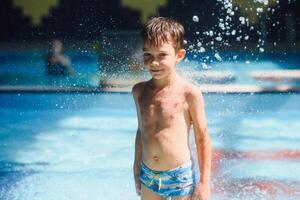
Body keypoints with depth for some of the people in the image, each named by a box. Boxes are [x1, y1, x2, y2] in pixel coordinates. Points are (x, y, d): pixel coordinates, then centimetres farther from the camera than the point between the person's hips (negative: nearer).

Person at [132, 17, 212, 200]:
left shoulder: (189, 93, -12)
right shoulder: (139, 91, 2)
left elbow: (202, 138, -6)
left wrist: (204, 183, -7)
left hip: (181, 177, -4)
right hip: (148, 176, 5)